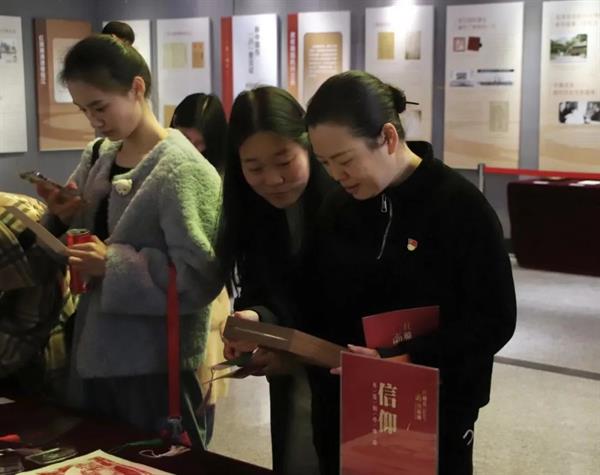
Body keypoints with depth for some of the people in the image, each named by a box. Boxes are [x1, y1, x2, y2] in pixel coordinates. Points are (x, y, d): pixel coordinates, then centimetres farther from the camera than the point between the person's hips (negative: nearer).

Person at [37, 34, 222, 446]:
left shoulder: (182, 171, -16)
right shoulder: (97, 157, 7)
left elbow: (200, 277, -22)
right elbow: (79, 241, 13)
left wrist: (114, 263, -23)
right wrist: (62, 219, -7)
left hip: (156, 370, -7)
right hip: (96, 357, 7)